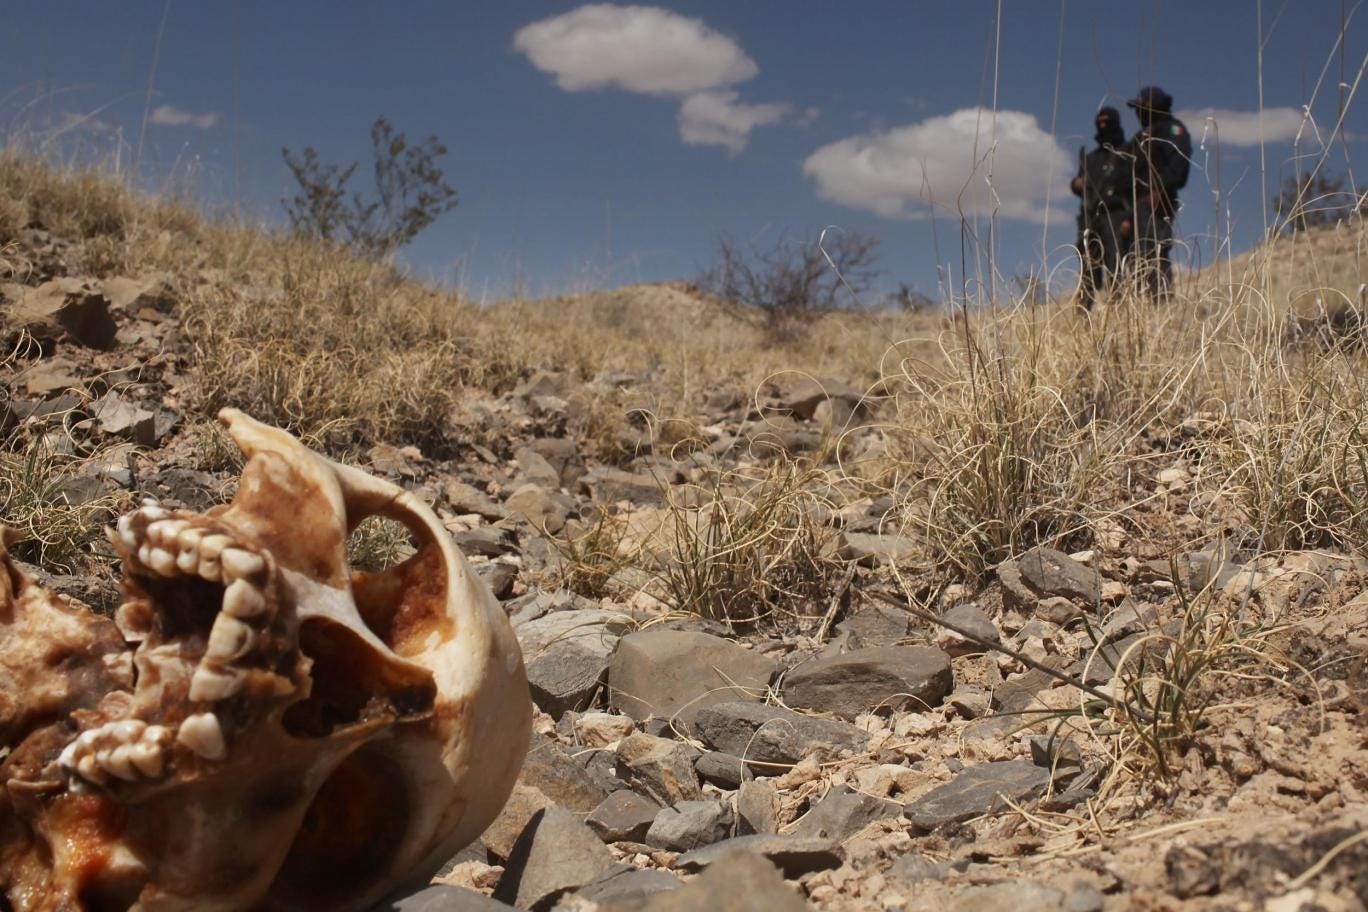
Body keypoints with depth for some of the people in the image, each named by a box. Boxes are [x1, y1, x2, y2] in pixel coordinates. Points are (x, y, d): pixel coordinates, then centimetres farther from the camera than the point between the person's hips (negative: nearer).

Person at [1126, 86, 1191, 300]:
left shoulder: (1172, 129, 2)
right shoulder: (1143, 135, 28)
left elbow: (1178, 162, -14)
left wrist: (1160, 190, -25)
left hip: (1158, 202, -9)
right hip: (1141, 202, 9)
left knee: (1154, 253, -18)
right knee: (1142, 256, 2)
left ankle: (1164, 302, -22)